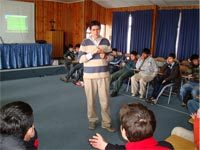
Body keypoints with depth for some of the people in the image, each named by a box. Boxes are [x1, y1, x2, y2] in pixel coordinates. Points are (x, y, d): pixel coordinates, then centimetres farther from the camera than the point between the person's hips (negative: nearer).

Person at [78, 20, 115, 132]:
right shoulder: (85, 42, 0)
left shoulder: (106, 41, 6)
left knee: (105, 100, 2)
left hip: (104, 74, 1)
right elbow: (81, 59, -5)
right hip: (89, 75, -1)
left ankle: (107, 122, 15)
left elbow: (111, 56, 9)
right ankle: (92, 120, 27)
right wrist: (92, 53, -17)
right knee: (91, 100, 9)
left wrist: (105, 57, -13)